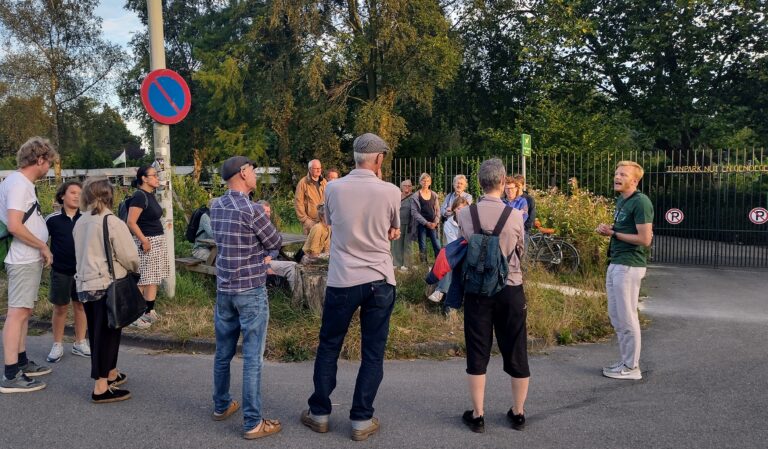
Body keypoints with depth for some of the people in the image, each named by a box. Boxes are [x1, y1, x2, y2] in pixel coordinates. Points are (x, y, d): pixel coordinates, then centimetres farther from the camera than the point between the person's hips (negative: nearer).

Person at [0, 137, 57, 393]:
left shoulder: (22, 183, 13)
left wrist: (41, 248, 10)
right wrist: (43, 247, -15)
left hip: (30, 259, 10)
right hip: (24, 261, -10)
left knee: (24, 312, 16)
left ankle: (22, 363, 27)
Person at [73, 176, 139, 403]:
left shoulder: (80, 223, 6)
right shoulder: (113, 223, -14)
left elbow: (81, 253, 12)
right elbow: (130, 256, -14)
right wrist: (134, 270, 6)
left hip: (85, 284, 7)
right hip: (108, 285, -7)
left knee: (97, 332, 18)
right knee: (107, 333, 1)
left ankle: (109, 373, 35)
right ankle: (101, 387, 3)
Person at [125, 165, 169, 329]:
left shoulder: (150, 195, 12)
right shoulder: (139, 196, -15)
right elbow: (131, 222, -21)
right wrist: (144, 241, -21)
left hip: (158, 241, 9)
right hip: (145, 242, -9)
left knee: (154, 279, 13)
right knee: (141, 280, -4)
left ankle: (149, 312, 21)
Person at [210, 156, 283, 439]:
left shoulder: (216, 207, 3)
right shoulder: (252, 210, -18)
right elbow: (276, 243, -6)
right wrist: (264, 219, 13)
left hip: (224, 289, 7)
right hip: (251, 291, -7)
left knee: (223, 353, 18)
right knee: (252, 358, -1)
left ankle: (222, 406, 34)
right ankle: (253, 423, 6)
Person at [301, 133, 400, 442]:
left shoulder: (333, 188, -4)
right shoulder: (390, 192, -8)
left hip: (342, 280, 1)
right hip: (380, 280, 0)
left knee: (328, 347, 16)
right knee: (373, 353, 10)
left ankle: (319, 413, 26)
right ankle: (361, 420, 16)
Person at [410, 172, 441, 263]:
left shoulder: (434, 195, 10)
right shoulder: (416, 196, -1)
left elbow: (437, 209, 10)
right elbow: (414, 212, -7)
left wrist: (436, 222, -7)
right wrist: (426, 223, -13)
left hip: (433, 224, 2)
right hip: (421, 224, -2)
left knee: (437, 247, -4)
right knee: (422, 247, 0)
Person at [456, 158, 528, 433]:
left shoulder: (464, 214, -7)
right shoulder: (516, 216, -8)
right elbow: (520, 252, 5)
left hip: (477, 289, 0)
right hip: (511, 289, 0)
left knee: (477, 353, 9)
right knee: (516, 353, 13)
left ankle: (477, 415, 17)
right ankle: (518, 413, 25)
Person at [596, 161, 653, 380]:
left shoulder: (640, 202, -14)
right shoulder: (621, 200, 15)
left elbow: (644, 239, -19)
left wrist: (613, 233, -13)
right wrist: (608, 229, 5)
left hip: (629, 266, -10)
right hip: (615, 263, 10)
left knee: (627, 319, -2)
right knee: (616, 317, 15)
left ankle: (631, 368, 9)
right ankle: (625, 361, 26)